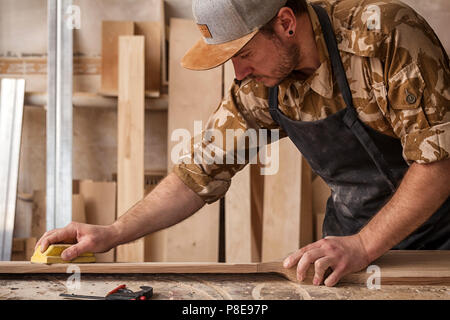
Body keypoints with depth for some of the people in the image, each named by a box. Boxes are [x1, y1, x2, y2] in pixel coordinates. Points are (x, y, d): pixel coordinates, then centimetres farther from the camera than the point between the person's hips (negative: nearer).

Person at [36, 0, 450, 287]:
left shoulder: (385, 34, -27)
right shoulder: (261, 83, -10)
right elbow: (202, 173, -2)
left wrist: (363, 246, -28)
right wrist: (113, 233, -9)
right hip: (355, 232, 4)